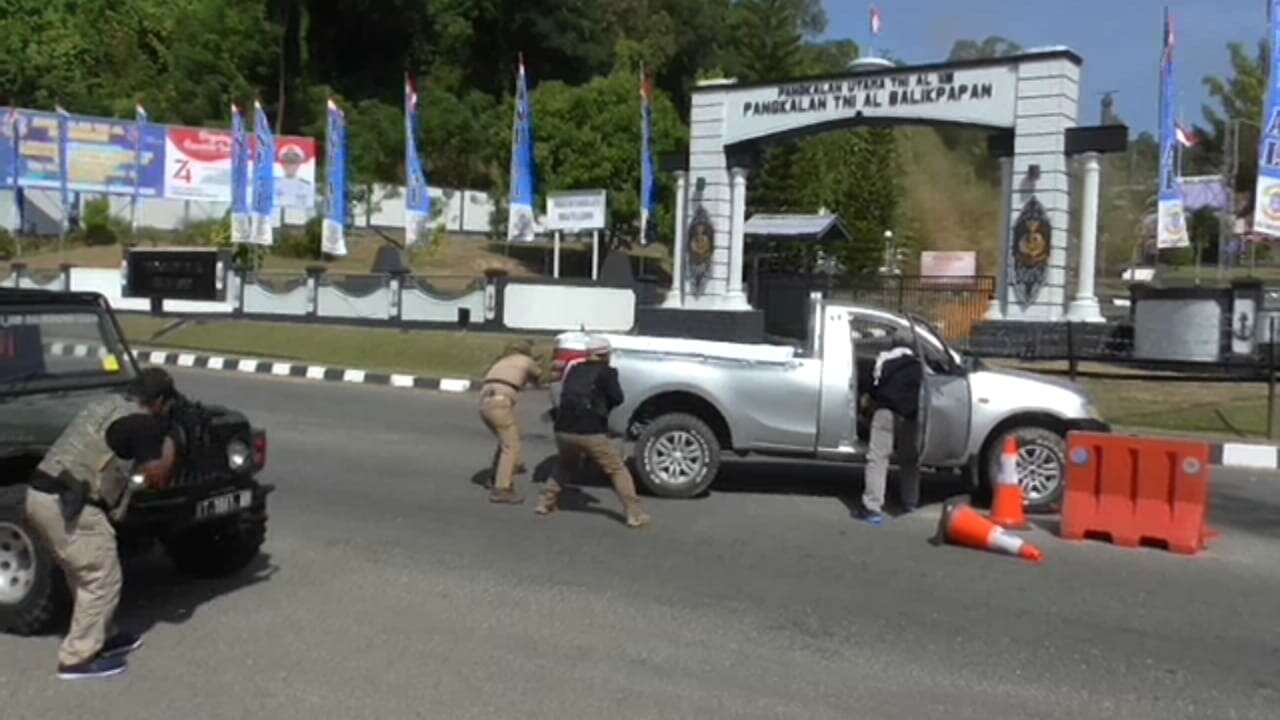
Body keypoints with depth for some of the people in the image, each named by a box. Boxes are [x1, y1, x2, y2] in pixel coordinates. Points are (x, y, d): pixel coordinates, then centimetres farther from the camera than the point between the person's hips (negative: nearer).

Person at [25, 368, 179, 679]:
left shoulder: (106, 405, 18)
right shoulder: (144, 423, -9)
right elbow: (156, 478, -8)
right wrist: (168, 446, 9)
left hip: (41, 495, 10)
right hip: (67, 504, -10)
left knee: (84, 575, 22)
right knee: (102, 580, 1)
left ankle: (95, 639, 32)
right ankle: (77, 659, 5)